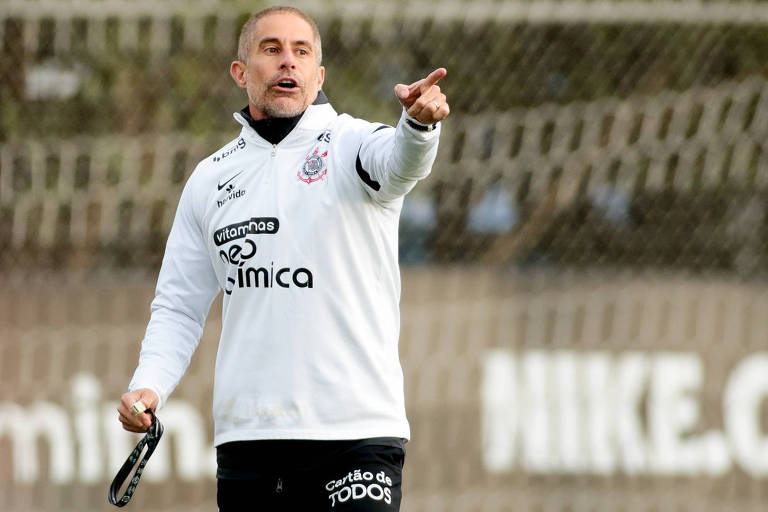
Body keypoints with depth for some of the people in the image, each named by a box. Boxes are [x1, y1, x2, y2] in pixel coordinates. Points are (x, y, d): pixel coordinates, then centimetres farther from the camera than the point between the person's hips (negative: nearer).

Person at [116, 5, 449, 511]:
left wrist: (418, 123, -47)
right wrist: (148, 385, 0)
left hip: (356, 433, -4)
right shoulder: (210, 178, 13)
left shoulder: (352, 144, 1)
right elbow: (180, 307, 17)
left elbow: (400, 161, -24)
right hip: (245, 438, 4)